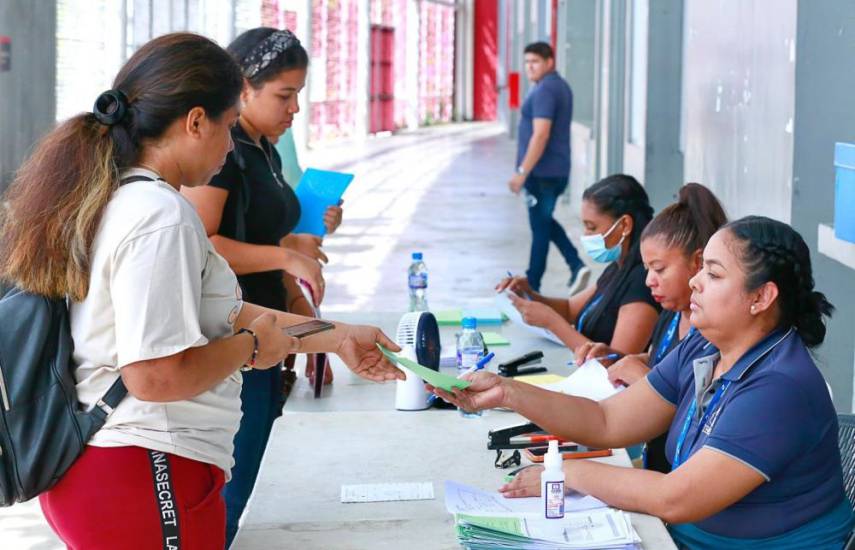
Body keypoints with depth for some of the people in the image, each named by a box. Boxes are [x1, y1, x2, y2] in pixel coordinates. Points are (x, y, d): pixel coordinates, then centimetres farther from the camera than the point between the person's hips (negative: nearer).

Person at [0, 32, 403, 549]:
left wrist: (337, 338, 18)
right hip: (149, 477, -10)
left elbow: (218, 311, 15)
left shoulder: (107, 201, 10)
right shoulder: (161, 216, -21)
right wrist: (250, 345, -10)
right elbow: (157, 375, -27)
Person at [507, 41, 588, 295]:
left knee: (540, 226, -1)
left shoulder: (544, 90, -18)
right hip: (558, 170, 10)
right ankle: (576, 265, 11)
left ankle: (531, 286, 8)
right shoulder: (561, 86, 14)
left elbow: (540, 135, -25)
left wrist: (522, 172, -24)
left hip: (541, 172, -10)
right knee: (544, 222, 21)